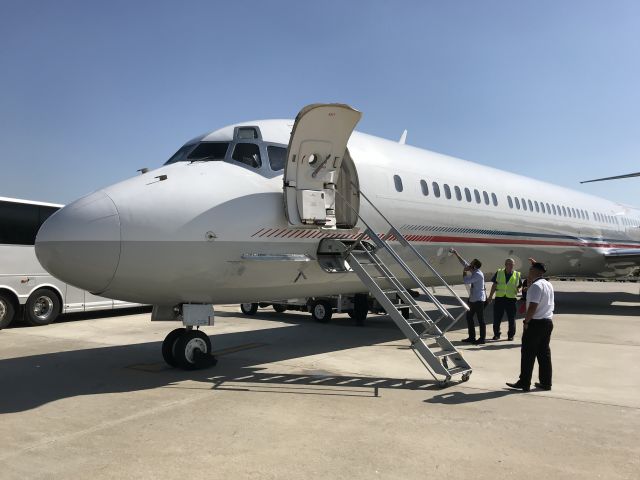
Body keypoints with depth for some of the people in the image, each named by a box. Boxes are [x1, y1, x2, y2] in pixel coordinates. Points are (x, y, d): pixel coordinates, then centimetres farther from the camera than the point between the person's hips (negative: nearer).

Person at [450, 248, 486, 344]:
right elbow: (464, 263, 16)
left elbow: (466, 281, -25)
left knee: (480, 319, -2)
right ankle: (471, 337, 22)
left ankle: (482, 339, 4)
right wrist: (455, 253, 16)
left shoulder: (478, 274, -20)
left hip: (478, 300, -10)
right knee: (469, 317, 14)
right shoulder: (473, 271, 5)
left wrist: (464, 272, -9)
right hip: (472, 299, 10)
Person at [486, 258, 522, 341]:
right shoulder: (499, 273, 5)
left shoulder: (517, 275, 4)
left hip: (511, 299, 0)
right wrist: (490, 296, 7)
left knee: (511, 319, 6)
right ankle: (496, 334, 17)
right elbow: (494, 285, 8)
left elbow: (519, 286, 14)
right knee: (497, 318, 4)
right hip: (499, 298, 1)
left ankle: (511, 335, 19)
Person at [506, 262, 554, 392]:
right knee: (544, 353, 13)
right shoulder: (549, 285, 13)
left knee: (528, 354, -2)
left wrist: (526, 321, -14)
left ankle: (524, 383, 2)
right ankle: (546, 382, 17)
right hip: (548, 322, 9)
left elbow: (533, 306, -23)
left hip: (535, 323, -9)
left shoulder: (535, 286, -16)